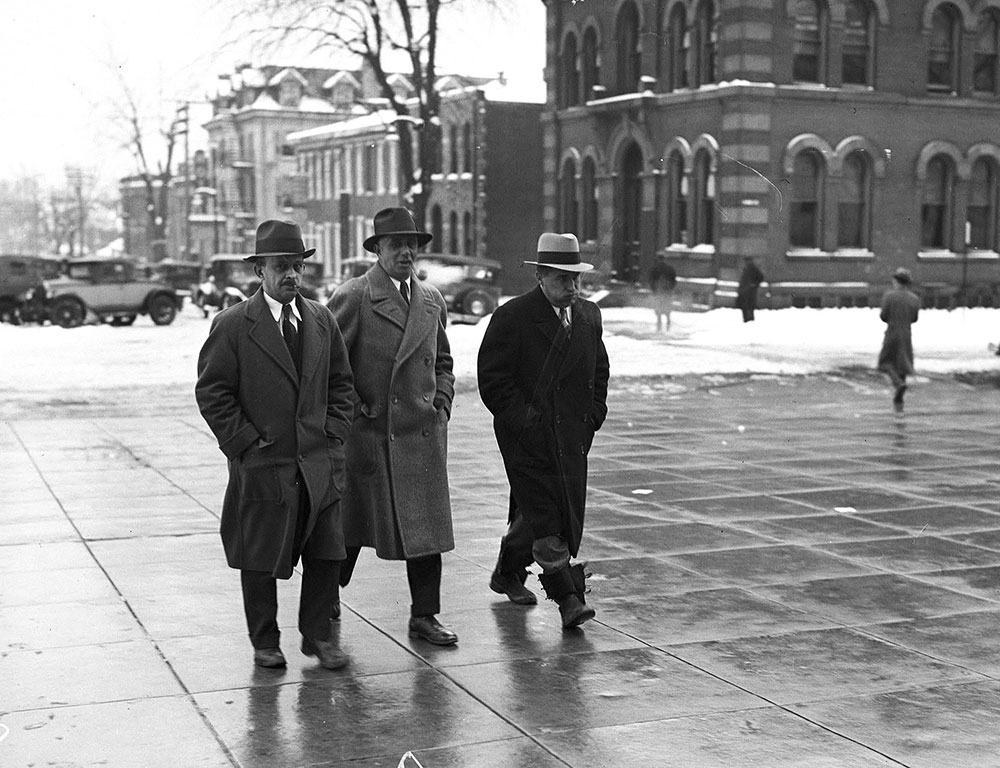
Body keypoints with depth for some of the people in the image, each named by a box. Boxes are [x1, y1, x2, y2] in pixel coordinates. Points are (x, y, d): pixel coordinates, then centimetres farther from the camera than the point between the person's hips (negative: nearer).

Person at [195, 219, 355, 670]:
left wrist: (333, 434, 4)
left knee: (326, 555, 7)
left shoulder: (322, 320, 9)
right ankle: (265, 642, 21)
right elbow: (212, 392, -6)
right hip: (261, 465, -4)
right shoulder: (232, 325, -6)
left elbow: (341, 383, 15)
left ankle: (317, 634, 22)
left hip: (320, 461, 4)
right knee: (260, 558, 6)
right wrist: (247, 443, -10)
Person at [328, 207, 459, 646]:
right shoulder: (353, 297, -6)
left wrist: (441, 404, 11)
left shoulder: (432, 301, 13)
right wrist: (354, 410, -10)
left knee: (428, 526, 4)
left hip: (422, 433, 5)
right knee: (349, 526, 6)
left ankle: (424, 615, 14)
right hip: (368, 433, -5)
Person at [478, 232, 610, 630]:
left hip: (572, 438, 6)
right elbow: (492, 381, -9)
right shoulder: (512, 317, -9)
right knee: (546, 515, -9)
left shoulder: (589, 316, 11)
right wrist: (524, 420, -15)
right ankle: (568, 597, -5)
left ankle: (508, 573, 32)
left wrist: (593, 415, 11)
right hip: (527, 436, -6)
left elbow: (599, 370, 23)